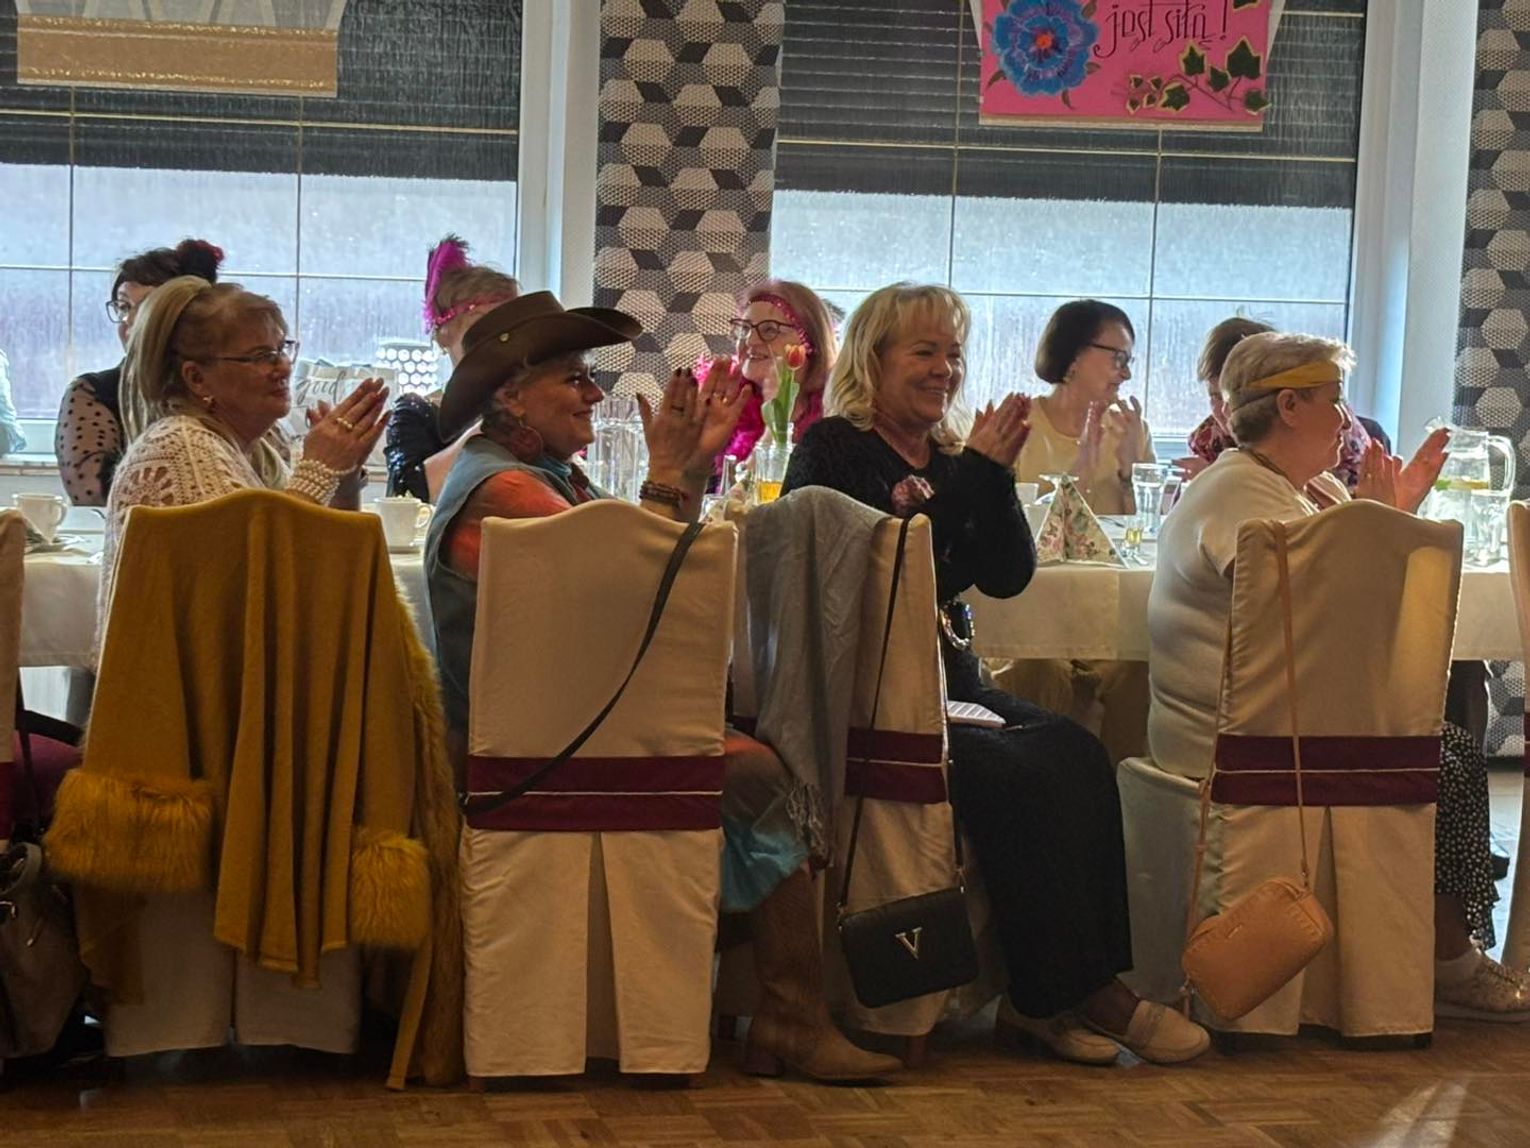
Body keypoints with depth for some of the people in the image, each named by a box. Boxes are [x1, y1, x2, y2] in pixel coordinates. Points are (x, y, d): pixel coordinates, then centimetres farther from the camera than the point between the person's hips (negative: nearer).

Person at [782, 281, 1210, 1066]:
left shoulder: (952, 456, 17)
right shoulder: (832, 450, -2)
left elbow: (1008, 576, 7)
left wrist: (993, 474, -6)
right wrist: (971, 475, -15)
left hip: (947, 683, 7)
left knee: (1078, 758, -20)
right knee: (1017, 776, -28)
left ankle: (1083, 986, -21)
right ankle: (1054, 993, -19)